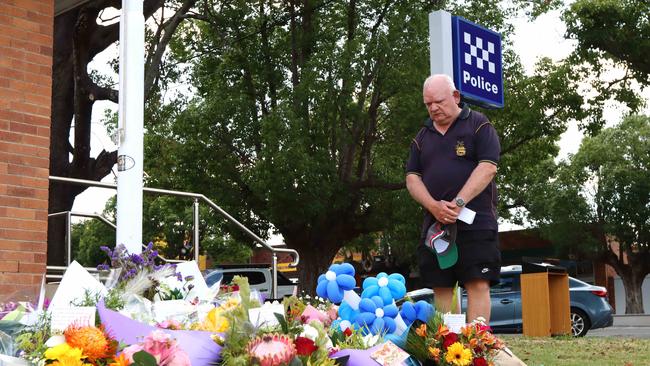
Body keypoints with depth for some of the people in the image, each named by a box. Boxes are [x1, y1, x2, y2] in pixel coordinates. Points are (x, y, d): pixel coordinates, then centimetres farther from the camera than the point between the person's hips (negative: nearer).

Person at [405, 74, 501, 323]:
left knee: (478, 285, -11)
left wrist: (458, 203, -17)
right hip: (435, 224, 5)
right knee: (441, 289, 3)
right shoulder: (422, 137, 18)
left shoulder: (478, 125, 4)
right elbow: (412, 178, 10)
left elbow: (488, 167, -8)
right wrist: (434, 206, -9)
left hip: (475, 222, -5)